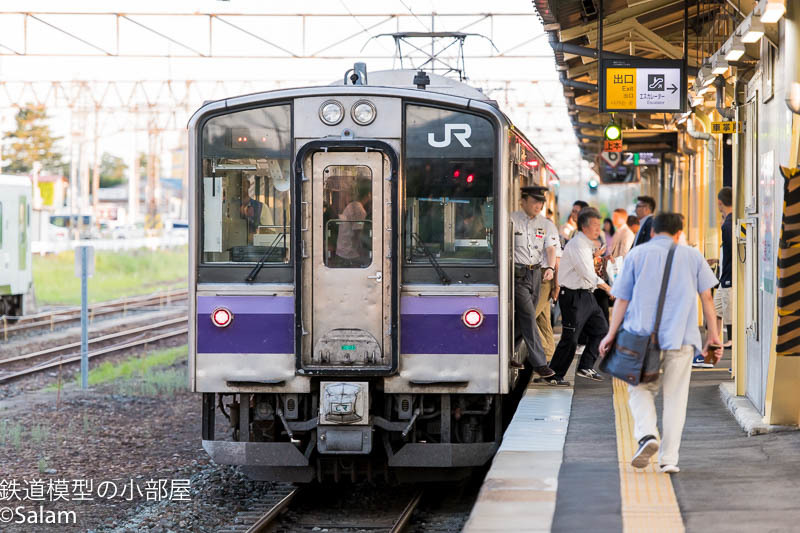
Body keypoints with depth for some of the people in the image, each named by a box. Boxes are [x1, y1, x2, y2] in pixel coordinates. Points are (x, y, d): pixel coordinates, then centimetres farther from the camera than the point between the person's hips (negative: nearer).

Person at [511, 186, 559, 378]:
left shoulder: (543, 222, 9)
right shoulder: (512, 220, -9)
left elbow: (550, 247, 7)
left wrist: (550, 267, -11)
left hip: (535, 273, 6)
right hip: (518, 274, -6)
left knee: (522, 318, 11)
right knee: (528, 317, -11)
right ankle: (539, 363, -12)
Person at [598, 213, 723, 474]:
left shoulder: (637, 254, 7)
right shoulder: (692, 256, 10)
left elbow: (622, 299, 4)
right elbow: (706, 297, 6)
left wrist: (611, 334, 7)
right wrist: (713, 335, 8)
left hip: (643, 335, 0)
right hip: (680, 336, 1)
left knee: (640, 388, 13)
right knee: (675, 397, 7)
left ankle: (646, 434, -14)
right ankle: (669, 459, 4)